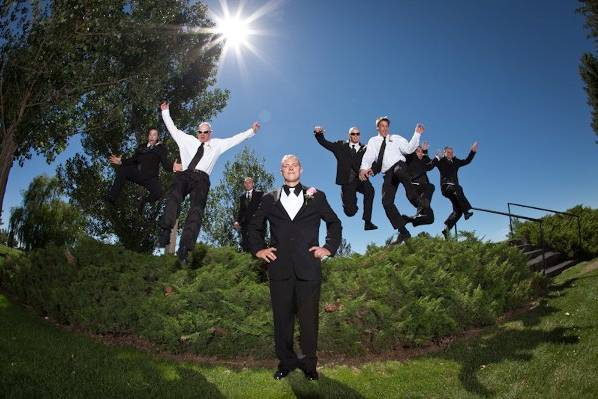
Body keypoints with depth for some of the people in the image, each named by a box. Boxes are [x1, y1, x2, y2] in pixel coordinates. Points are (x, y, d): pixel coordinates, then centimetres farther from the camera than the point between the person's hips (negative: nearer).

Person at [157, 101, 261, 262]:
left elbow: (235, 139, 27)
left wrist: (251, 131, 27)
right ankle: (165, 233, -41)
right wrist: (166, 112, 35)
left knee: (197, 208, -22)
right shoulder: (188, 140, 27)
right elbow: (173, 129, 33)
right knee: (174, 196, -31)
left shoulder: (217, 144, 26)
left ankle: (184, 248, -33)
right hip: (184, 175, 1)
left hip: (201, 178, -1)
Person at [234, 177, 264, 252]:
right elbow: (241, 211, 16)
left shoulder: (259, 194, 7)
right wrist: (237, 221, 1)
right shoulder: (242, 196, 20)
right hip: (245, 223, 4)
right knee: (244, 244, 0)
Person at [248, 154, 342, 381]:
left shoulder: (316, 197, 10)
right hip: (279, 268, 1)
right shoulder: (269, 199, 12)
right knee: (282, 318, 7)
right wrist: (258, 249, 7)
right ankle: (285, 361, 22)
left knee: (309, 318, 4)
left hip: (308, 268, -1)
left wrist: (329, 247, 4)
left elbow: (335, 223, 16)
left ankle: (309, 363, 20)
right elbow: (254, 226, 19)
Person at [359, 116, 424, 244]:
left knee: (398, 171, -41)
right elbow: (368, 156, 1)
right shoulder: (373, 141, 17)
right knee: (386, 201, -11)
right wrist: (364, 168, -18)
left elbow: (408, 149, 7)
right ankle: (403, 232, -4)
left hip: (399, 165, -2)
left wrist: (417, 134, -3)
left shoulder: (396, 138, 17)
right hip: (388, 173, 2)